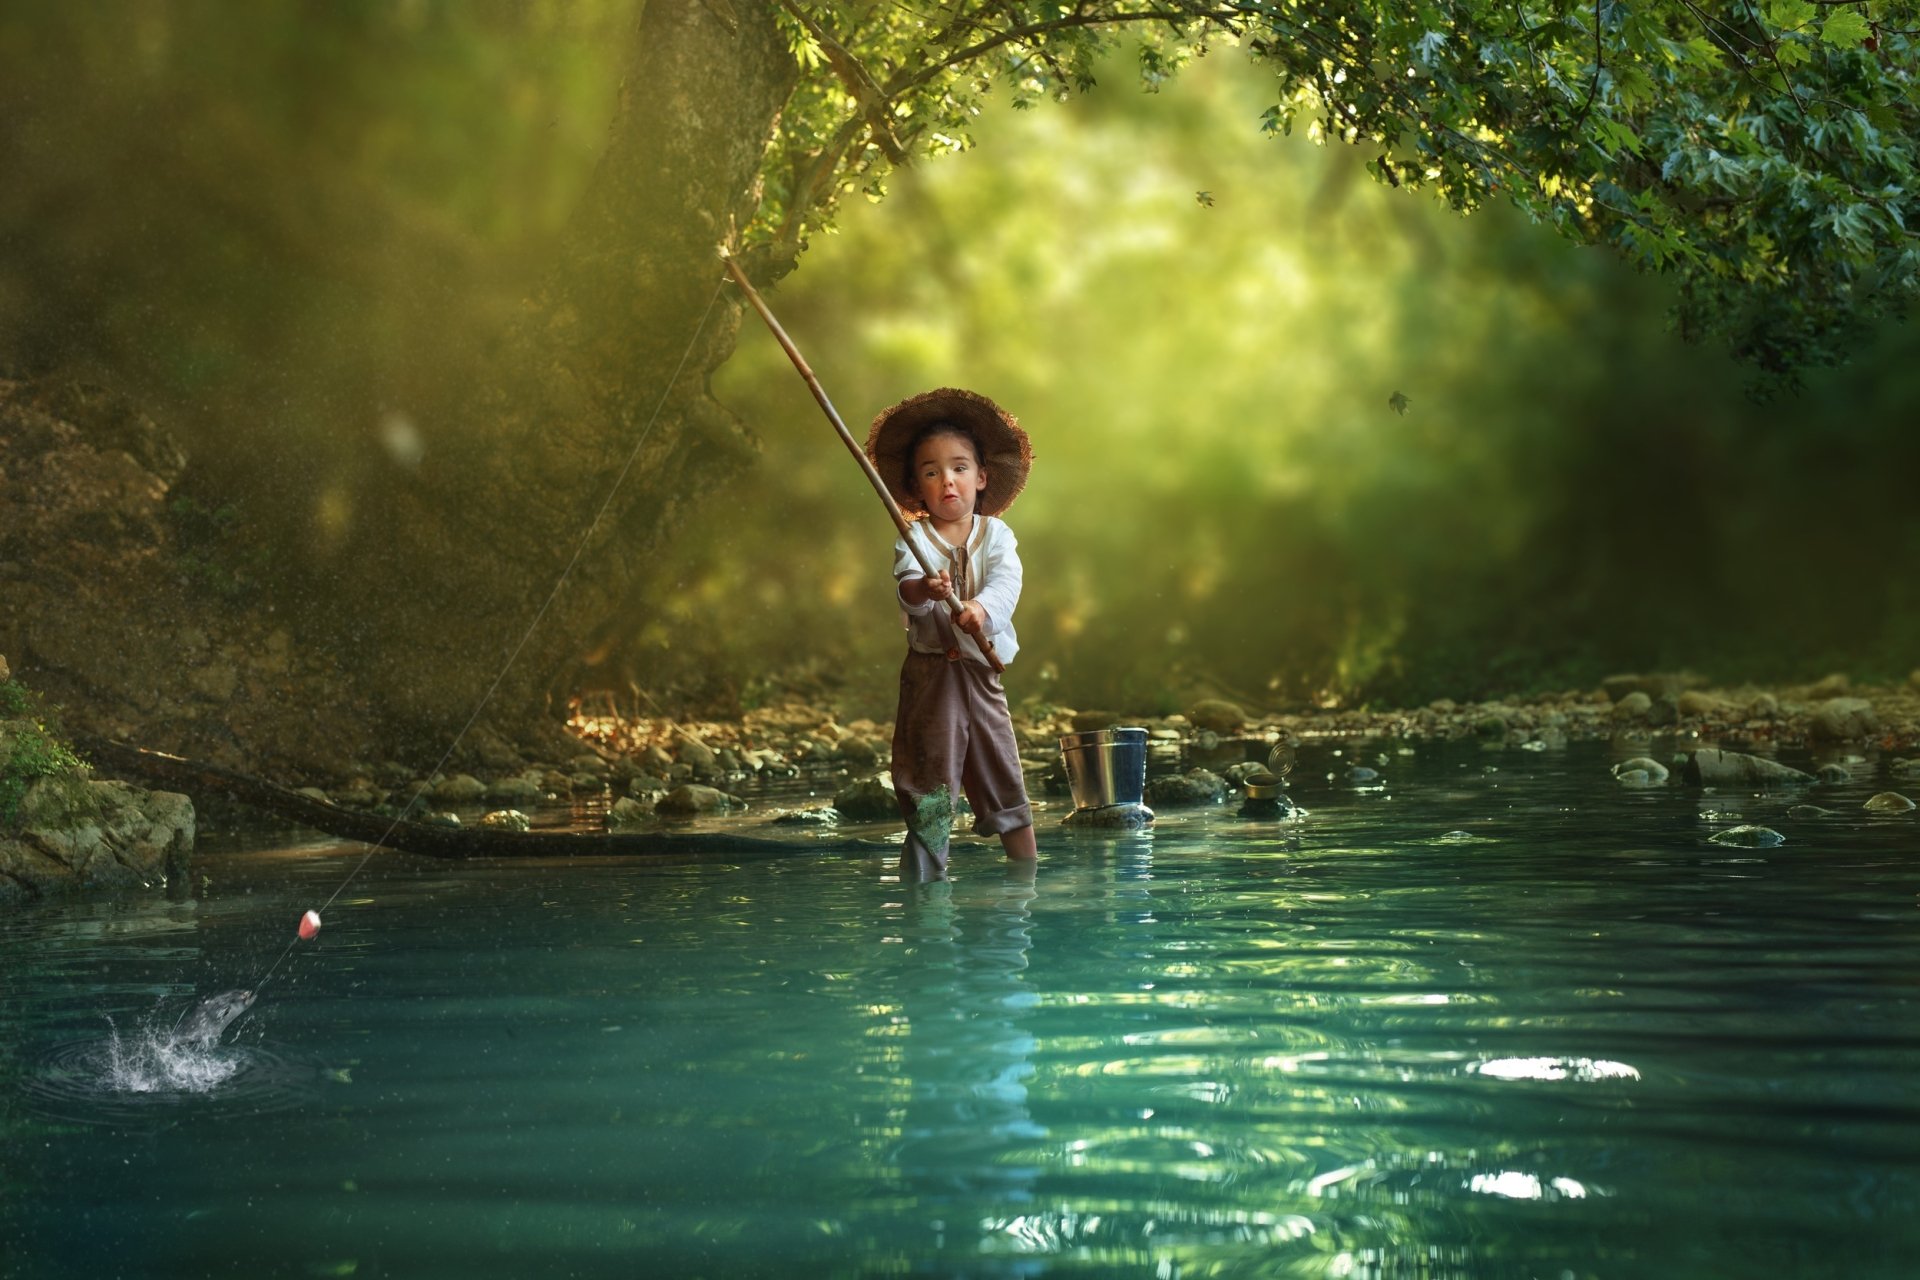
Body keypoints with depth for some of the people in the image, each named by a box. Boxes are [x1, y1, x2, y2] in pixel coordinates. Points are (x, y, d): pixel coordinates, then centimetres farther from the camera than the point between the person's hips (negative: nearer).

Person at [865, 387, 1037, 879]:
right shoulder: (913, 538, -1)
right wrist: (923, 590, -43)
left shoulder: (996, 534, 4)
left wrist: (982, 607, -35)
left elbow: (1007, 581, -14)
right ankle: (923, 878, 7)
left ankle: (1028, 871, 20)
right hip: (930, 669, -2)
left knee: (1003, 775, 9)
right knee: (929, 779, 1)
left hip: (981, 668, 2)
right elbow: (905, 585, -19)